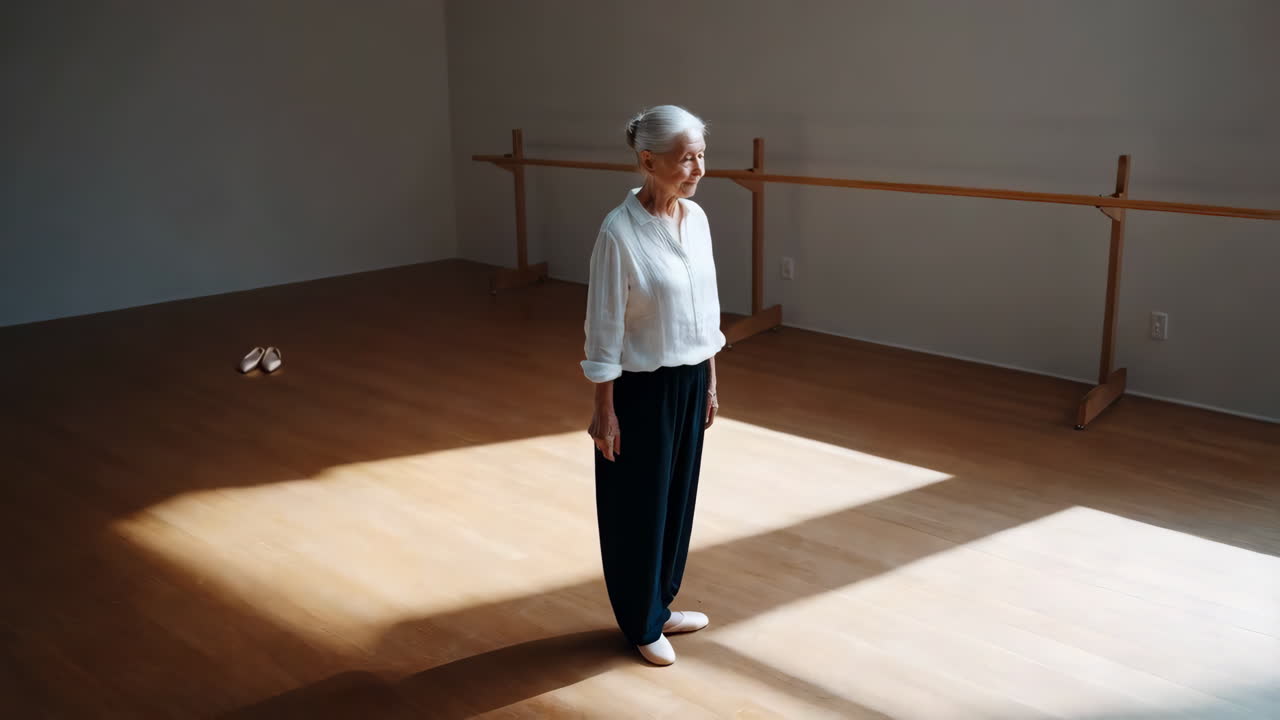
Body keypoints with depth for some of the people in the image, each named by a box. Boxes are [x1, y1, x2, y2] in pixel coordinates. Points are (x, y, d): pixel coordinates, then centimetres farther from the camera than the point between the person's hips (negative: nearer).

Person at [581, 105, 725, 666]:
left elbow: (706, 308, 9)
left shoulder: (697, 218, 1)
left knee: (678, 495, 19)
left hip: (689, 381, 7)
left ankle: (661, 604, 38)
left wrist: (710, 382, 12)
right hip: (641, 388, -7)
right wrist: (604, 408, -13)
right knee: (638, 505, 9)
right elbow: (604, 330, -16)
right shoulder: (619, 232, -20)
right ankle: (642, 624, 28)